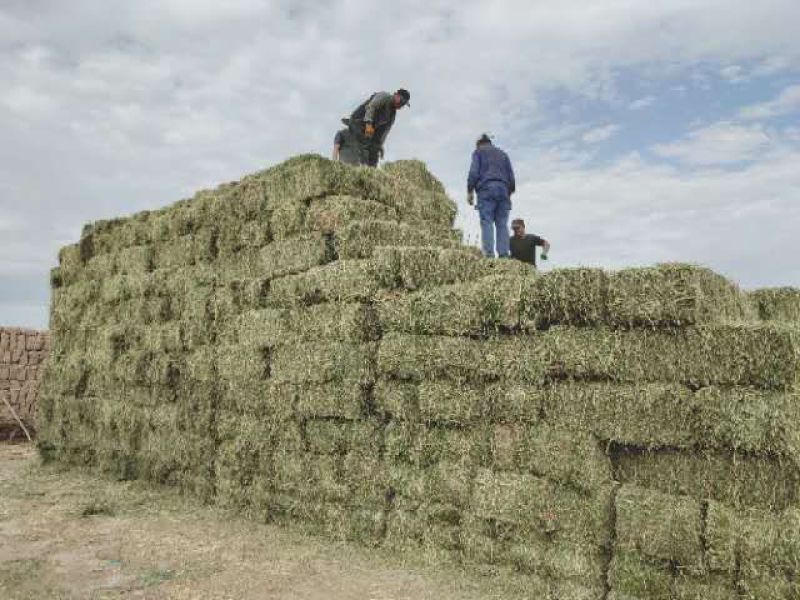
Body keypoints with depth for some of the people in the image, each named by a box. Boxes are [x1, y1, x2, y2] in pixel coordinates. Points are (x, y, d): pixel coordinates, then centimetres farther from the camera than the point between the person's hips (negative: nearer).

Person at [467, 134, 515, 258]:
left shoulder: (478, 152, 14)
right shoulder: (503, 154, 27)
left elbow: (474, 172, -2)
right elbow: (511, 176, 18)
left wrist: (469, 191, 0)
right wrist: (509, 194, 21)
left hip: (486, 189, -4)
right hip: (503, 190, 4)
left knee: (487, 223, -10)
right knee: (502, 224, -1)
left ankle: (489, 254, -22)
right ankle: (503, 254, -13)